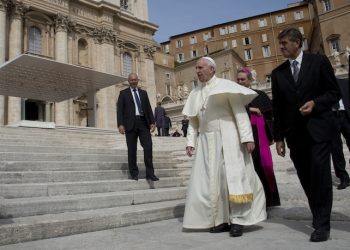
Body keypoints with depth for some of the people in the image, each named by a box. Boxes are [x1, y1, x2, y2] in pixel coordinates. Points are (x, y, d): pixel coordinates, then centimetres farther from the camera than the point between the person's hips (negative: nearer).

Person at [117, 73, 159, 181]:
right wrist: (120, 124, -10)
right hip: (130, 123, -2)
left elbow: (148, 108, 14)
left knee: (148, 147, -6)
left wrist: (152, 122, 3)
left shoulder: (143, 93, 18)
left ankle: (150, 174, -1)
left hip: (143, 123, 2)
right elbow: (120, 110, 1)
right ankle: (134, 173, 13)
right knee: (132, 150, 2)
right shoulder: (123, 93, 8)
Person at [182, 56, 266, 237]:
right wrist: (191, 142, 5)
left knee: (233, 177, -5)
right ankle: (221, 219, 13)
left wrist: (247, 137, -17)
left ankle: (237, 220, 5)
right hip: (207, 141, 5)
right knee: (211, 180, 3)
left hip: (228, 138, -5)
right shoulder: (195, 93, 14)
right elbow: (193, 121, 16)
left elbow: (240, 112, -8)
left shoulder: (226, 86, -2)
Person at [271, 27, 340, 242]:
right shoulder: (278, 73, 11)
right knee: (307, 178, 5)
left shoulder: (319, 61, 3)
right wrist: (279, 137, 6)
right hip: (295, 133, 3)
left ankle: (322, 225, 1)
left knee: (320, 174, -8)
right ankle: (320, 218, 19)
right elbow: (277, 107, 10)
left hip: (319, 129, -3)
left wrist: (315, 103, -16)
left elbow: (334, 93, 3)